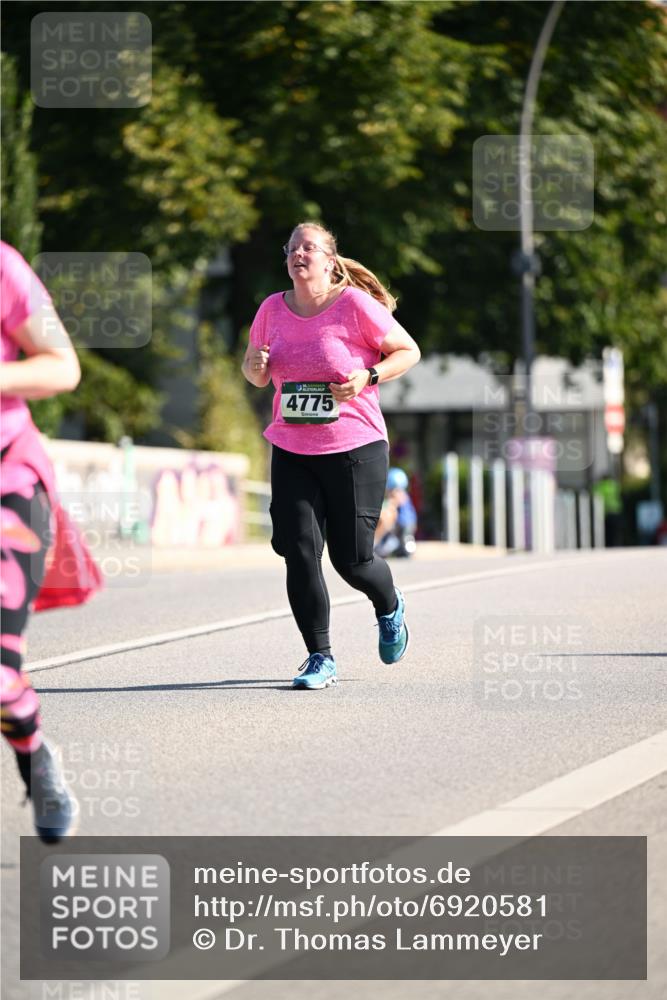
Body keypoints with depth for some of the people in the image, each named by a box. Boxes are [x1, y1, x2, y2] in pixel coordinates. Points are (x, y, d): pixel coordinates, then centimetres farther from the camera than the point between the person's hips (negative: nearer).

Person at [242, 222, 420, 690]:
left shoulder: (355, 304, -8)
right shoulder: (273, 308, 5)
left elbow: (409, 351, 0)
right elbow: (257, 374, 17)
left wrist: (368, 376, -17)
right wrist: (255, 365, -7)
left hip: (355, 448, -4)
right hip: (291, 452, 4)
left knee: (352, 559, 1)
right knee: (299, 553, -9)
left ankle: (391, 606, 36)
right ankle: (320, 657, 2)